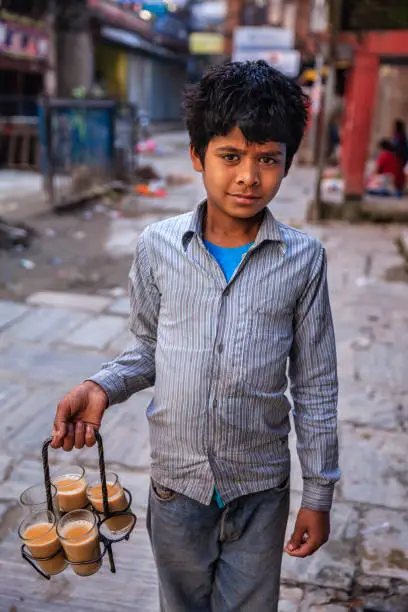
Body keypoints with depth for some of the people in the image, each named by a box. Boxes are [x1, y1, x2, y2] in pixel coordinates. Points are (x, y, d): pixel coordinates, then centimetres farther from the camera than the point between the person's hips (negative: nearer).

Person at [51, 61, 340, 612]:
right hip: (176, 481, 2)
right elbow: (148, 350, 4)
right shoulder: (158, 246, -9)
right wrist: (101, 387, -15)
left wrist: (318, 494, 0)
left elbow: (315, 385, -4)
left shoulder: (303, 259, -11)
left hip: (260, 488, -1)